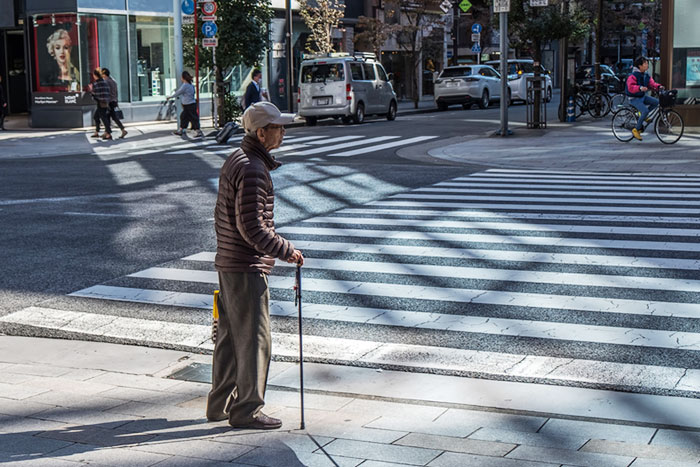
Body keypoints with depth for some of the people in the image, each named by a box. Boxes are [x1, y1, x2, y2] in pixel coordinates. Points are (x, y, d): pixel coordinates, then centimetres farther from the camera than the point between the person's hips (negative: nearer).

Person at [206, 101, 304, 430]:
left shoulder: (235, 160, 13)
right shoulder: (253, 169, -19)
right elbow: (252, 227, -24)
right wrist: (287, 251, -15)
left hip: (227, 264, 10)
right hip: (247, 269, -10)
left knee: (230, 337, 16)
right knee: (254, 340, -2)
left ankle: (220, 404, 25)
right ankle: (246, 411, 7)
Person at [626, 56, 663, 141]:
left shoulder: (646, 75, 7)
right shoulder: (633, 76, -19)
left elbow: (651, 83, 4)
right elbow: (631, 87, -29)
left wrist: (658, 86, -16)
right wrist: (640, 88, -45)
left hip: (643, 96, 8)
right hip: (634, 98, -8)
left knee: (656, 102, -7)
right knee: (645, 111, -25)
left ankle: (642, 115, 9)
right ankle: (636, 129, -11)